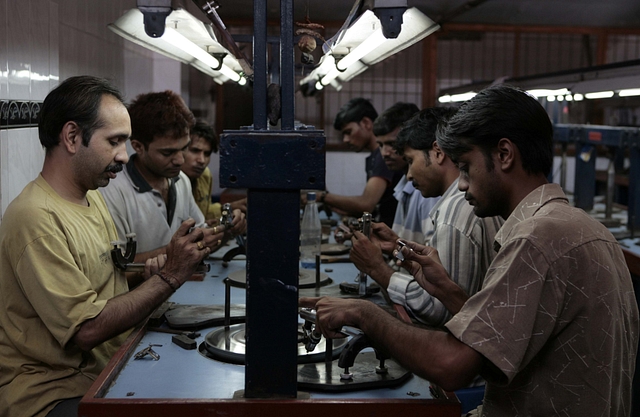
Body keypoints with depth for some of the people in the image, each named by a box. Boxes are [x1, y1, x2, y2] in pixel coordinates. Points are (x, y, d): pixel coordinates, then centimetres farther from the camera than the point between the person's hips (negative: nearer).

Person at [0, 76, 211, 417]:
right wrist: (170, 276, -19)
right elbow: (87, 330, -22)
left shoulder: (92, 197, 10)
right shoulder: (36, 218, -20)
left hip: (105, 370, 9)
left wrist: (149, 267, -3)